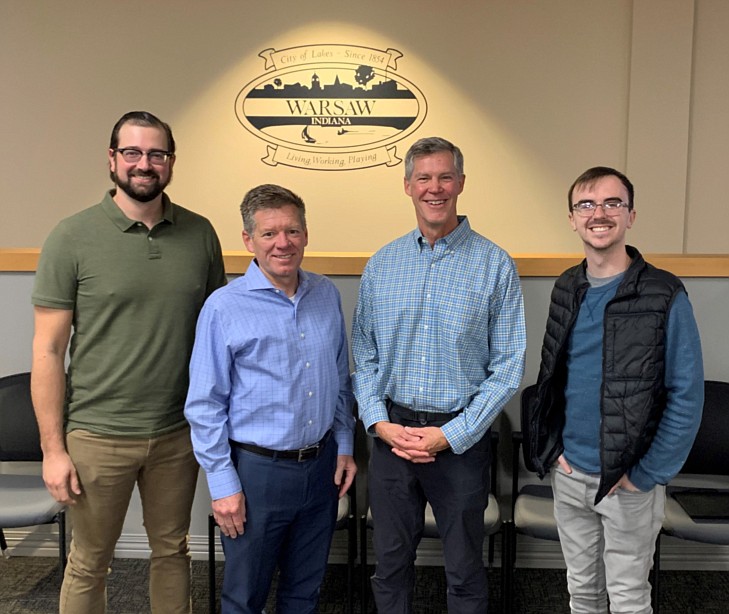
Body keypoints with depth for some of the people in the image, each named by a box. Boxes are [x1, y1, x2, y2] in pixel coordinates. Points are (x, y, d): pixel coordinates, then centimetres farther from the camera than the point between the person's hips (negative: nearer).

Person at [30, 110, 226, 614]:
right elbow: (48, 351, -6)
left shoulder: (200, 234, 0)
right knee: (89, 564, 15)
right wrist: (53, 448, -7)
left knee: (173, 551, 19)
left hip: (178, 432, 3)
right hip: (97, 437, -2)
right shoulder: (72, 238, -7)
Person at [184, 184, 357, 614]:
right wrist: (223, 484, -11)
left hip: (321, 465, 4)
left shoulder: (328, 295, 2)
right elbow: (205, 406, -10)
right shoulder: (224, 307, -13)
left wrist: (345, 446, 9)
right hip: (258, 469, -4)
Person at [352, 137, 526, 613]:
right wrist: (379, 422, -8)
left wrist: (450, 435, -13)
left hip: (461, 439, -2)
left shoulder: (495, 265, -6)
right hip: (390, 435, 3)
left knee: (465, 571, 14)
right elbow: (364, 355, 5)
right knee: (391, 564, 18)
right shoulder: (382, 265, 4)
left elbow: (508, 367, -7)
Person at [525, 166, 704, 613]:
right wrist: (553, 448, 2)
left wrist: (647, 475, -13)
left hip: (627, 482, -4)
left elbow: (687, 396, -12)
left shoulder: (664, 296, -13)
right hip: (569, 474, 4)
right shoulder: (566, 288, 2)